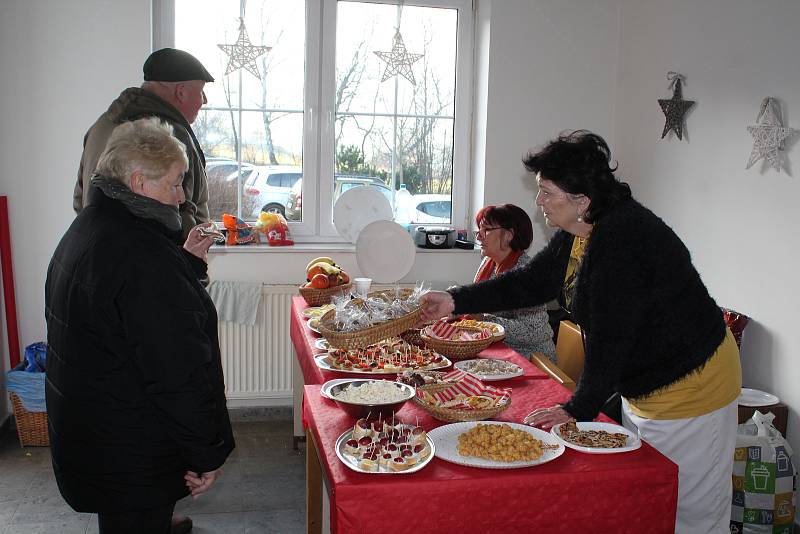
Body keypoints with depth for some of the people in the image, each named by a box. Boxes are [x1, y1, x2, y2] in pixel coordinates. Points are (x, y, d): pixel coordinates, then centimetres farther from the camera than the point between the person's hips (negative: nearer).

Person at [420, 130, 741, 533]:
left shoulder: (624, 237, -30)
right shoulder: (578, 233, 1)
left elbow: (610, 337, -28)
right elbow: (530, 283, 9)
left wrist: (578, 409, -19)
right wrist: (456, 300, 4)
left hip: (689, 387, -10)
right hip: (644, 386, 10)